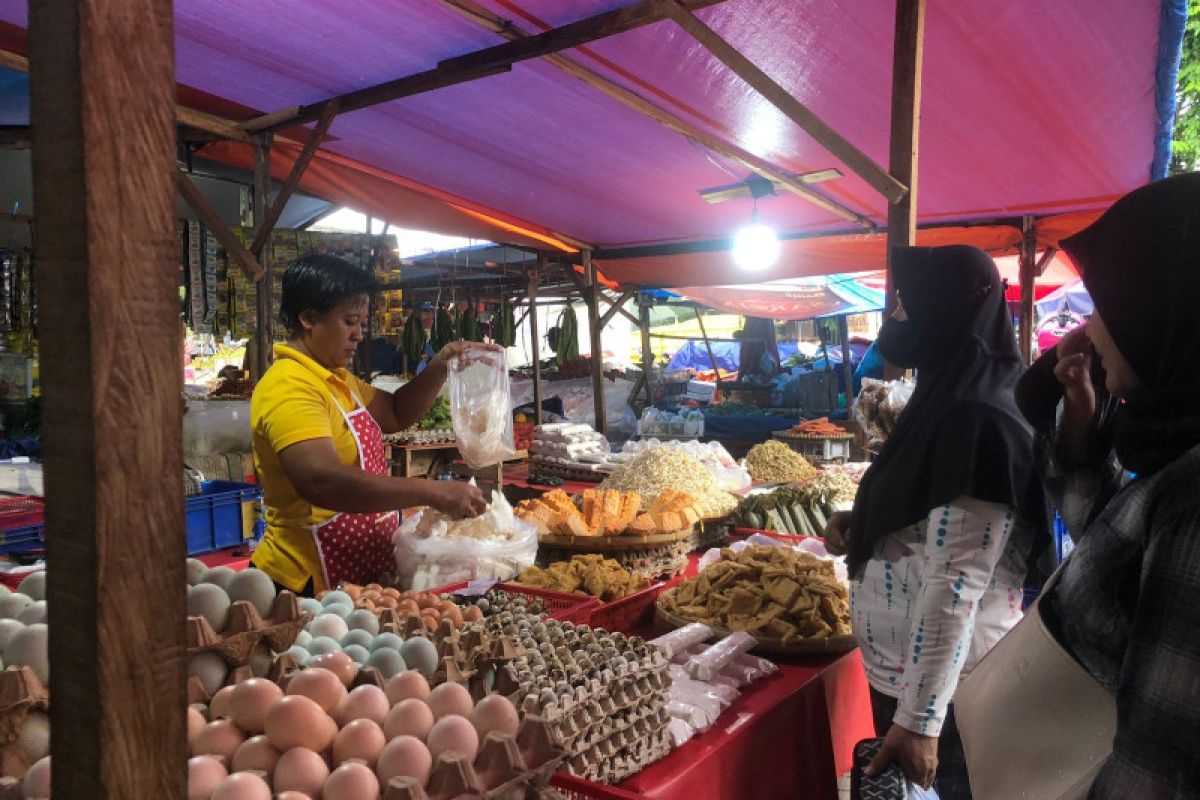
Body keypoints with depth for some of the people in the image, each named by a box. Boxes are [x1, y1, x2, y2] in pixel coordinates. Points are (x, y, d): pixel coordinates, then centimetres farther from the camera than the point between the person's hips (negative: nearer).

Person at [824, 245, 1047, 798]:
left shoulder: (976, 422, -23)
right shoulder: (948, 400, 7)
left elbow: (955, 586, -27)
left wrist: (918, 720, -24)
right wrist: (857, 523, 3)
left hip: (940, 688, -9)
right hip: (902, 671, 9)